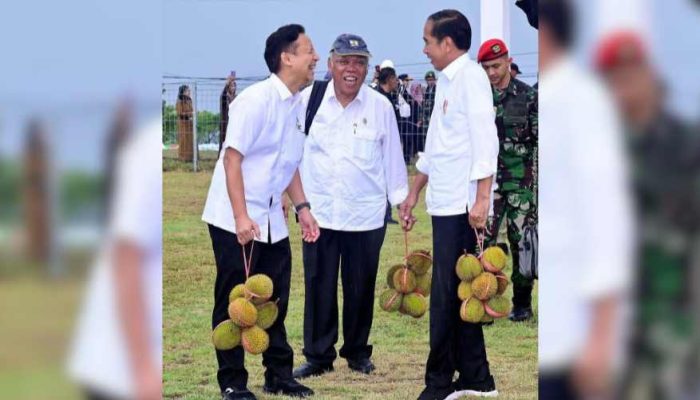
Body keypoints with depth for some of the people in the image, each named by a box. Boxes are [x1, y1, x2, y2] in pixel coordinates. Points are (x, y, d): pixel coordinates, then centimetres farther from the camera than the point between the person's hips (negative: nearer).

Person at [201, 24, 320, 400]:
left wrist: (302, 207, 11)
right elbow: (232, 158, -20)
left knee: (275, 299, 10)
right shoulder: (256, 100, -17)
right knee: (234, 302, 0)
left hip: (271, 220, 8)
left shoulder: (295, 104, 8)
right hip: (236, 221, -8)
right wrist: (241, 217, -25)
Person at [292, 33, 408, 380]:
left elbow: (392, 156, 7)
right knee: (319, 286, 2)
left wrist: (401, 198, 7)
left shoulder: (380, 106, 0)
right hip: (319, 212, 0)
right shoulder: (308, 100, -1)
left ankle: (358, 352, 22)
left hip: (366, 215, 0)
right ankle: (318, 355, 11)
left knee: (360, 287, 8)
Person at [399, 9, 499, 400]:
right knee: (458, 294, 10)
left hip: (462, 206, -9)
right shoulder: (446, 81, 17)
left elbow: (485, 139, -18)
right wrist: (414, 193, 29)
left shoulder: (470, 76, -10)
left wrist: (481, 198, -24)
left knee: (447, 296, -4)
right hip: (445, 204, 9)